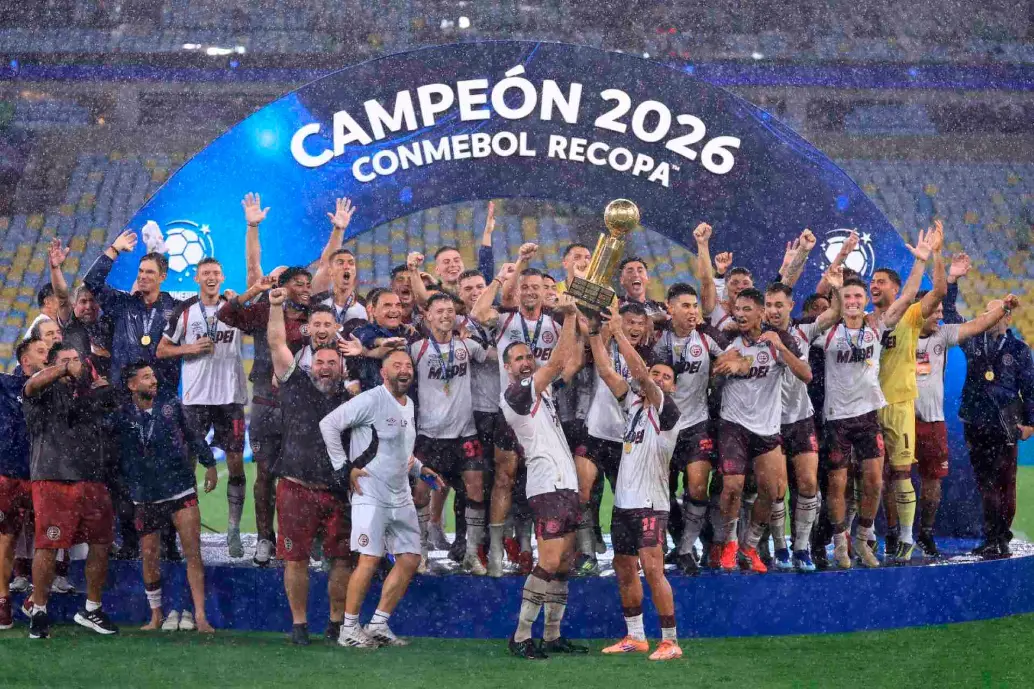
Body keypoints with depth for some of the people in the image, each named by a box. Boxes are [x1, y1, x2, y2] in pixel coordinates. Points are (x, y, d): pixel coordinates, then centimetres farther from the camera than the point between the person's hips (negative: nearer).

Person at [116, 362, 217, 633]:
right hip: (145, 496, 0)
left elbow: (193, 435, 11)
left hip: (181, 491, 0)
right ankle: (156, 617, 20)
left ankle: (200, 616, -5)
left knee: (193, 553, -7)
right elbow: (117, 457, 4)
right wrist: (125, 486, 2)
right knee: (149, 556, 6)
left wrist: (209, 464, 15)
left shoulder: (171, 406, 0)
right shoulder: (122, 415, -4)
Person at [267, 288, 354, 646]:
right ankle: (299, 623, 9)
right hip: (296, 490, -1)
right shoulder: (296, 384, 7)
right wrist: (276, 306, -2)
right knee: (296, 558, -1)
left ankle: (337, 623, 14)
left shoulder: (352, 400, 10)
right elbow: (277, 344, 4)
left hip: (339, 492, 1)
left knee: (342, 559, 2)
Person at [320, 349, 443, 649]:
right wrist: (344, 468, -14)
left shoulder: (409, 406, 16)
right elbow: (329, 424, -14)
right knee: (370, 560, -12)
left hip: (401, 498, 8)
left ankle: (379, 625, 14)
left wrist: (420, 468, 16)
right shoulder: (370, 400, -11)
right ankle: (349, 629, -1)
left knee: (410, 559, 5)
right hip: (370, 495, -8)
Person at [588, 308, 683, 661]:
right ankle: (636, 637, 23)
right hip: (623, 501, 8)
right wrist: (593, 334, 1)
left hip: (650, 504, -8)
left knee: (652, 569, -15)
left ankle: (670, 641, -11)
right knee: (624, 570, 12)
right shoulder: (634, 404, 12)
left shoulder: (667, 411, -7)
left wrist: (618, 331, -17)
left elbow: (638, 371, -17)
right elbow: (607, 372, 8)